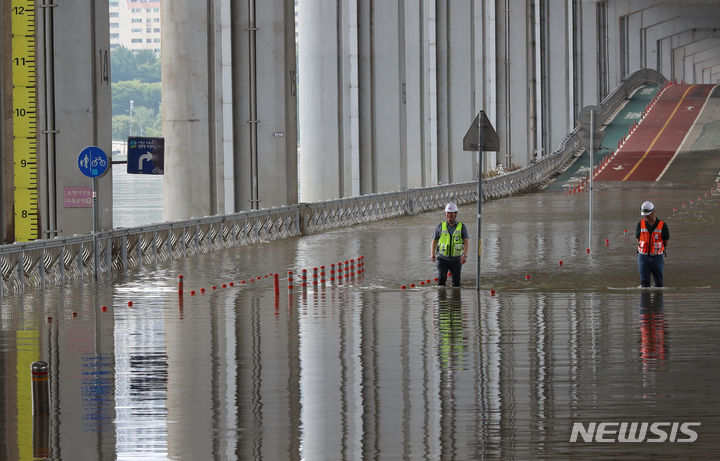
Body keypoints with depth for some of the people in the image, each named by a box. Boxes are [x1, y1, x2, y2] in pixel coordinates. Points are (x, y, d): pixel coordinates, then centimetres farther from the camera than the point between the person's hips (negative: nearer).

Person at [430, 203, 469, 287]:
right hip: (443, 258, 0)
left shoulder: (462, 227, 1)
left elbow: (466, 241, -6)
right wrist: (432, 254, -6)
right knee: (441, 278, -17)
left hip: (456, 260, 0)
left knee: (456, 282, 2)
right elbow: (434, 241, 9)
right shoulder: (440, 226, 4)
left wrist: (464, 255, -21)